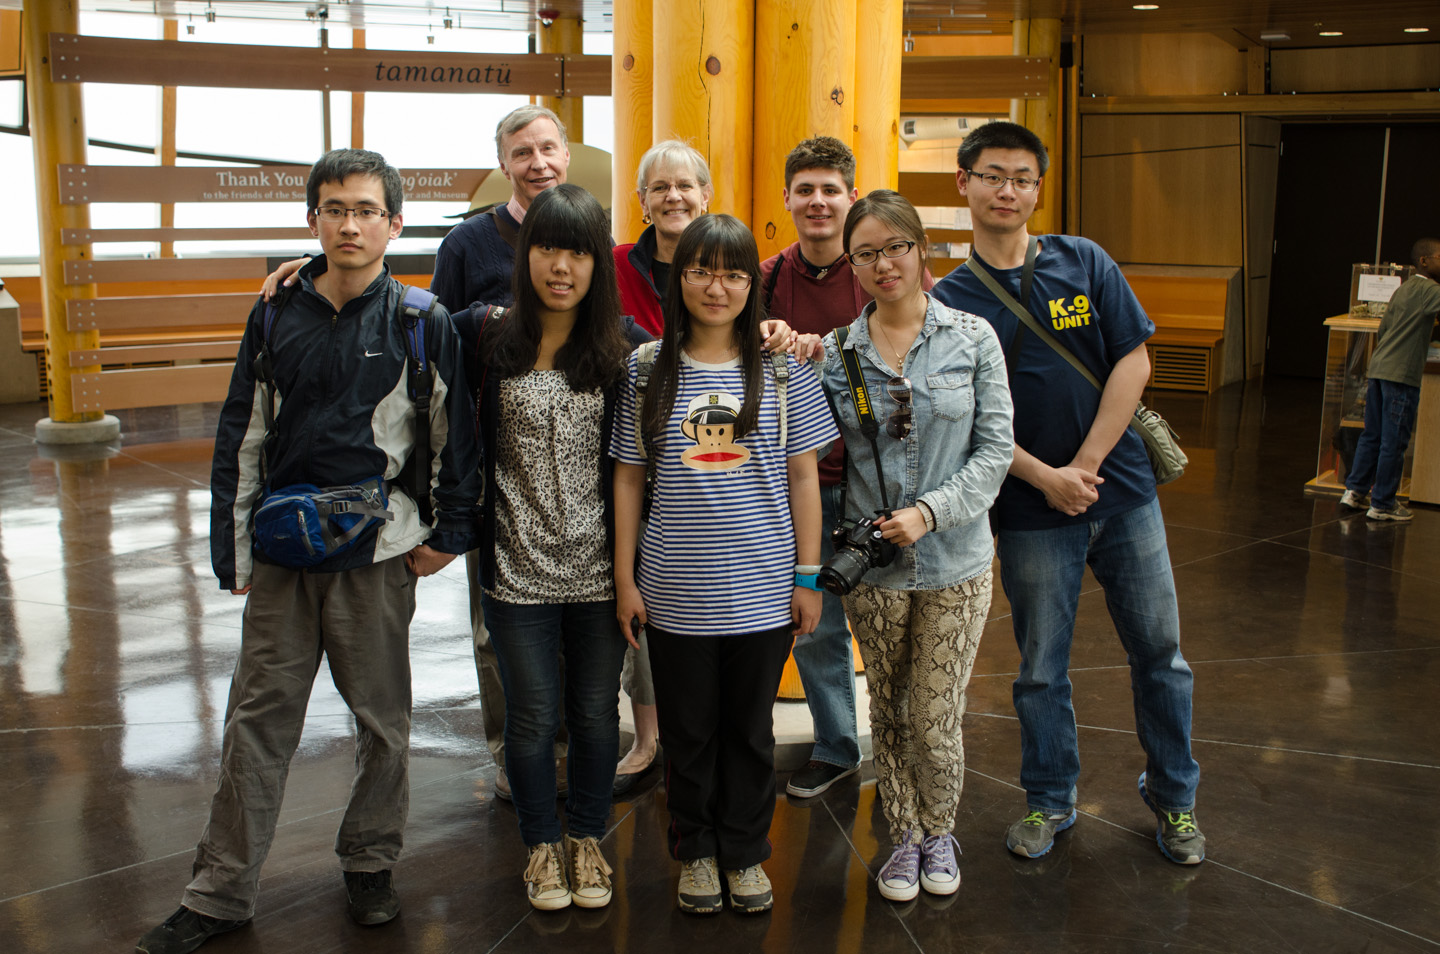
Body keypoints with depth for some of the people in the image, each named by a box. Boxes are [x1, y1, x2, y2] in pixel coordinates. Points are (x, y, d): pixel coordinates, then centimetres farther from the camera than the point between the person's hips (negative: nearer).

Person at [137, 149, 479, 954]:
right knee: (258, 719, 8)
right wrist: (233, 549, 6)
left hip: (377, 554, -2)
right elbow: (242, 437, 8)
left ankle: (371, 862, 32)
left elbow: (457, 434, 2)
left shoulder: (423, 323, -4)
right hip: (282, 554, 3)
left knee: (383, 718, 11)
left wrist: (451, 533, 0)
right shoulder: (276, 316, 4)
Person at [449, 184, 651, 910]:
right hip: (518, 570, 0)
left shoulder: (627, 347, -3)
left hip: (600, 569, 0)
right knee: (532, 714, 11)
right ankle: (542, 845, 33)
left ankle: (588, 839, 36)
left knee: (595, 710, 14)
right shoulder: (486, 335, -2)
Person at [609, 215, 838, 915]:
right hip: (676, 591, 0)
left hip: (762, 588, 0)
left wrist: (807, 578, 1)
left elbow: (803, 477, 2)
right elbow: (629, 477, 4)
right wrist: (625, 577, 2)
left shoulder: (783, 368, -1)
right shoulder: (648, 370, 0)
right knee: (687, 729, 13)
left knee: (751, 727, 13)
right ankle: (695, 850, 32)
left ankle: (745, 851, 31)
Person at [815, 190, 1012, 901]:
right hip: (872, 567, 2)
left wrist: (930, 511, -16)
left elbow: (995, 448, -5)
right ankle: (905, 836, 34)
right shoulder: (835, 351, 1)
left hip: (955, 561, -1)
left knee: (936, 721, 4)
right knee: (889, 712, 14)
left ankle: (940, 831, 31)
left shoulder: (972, 338, -3)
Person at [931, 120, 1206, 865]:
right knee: (1041, 668, 9)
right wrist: (1045, 478, -14)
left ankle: (1173, 795, 30)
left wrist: (1085, 466, -10)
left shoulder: (1085, 263, 2)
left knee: (1158, 650, 10)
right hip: (1030, 508, -2)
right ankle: (1049, 801, 28)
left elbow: (1133, 362, -2)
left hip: (1122, 489, 2)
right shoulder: (950, 299, -3)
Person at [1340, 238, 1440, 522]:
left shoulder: (1402, 290, 18)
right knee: (1394, 442, -1)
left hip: (1377, 368, 9)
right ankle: (1382, 504, 5)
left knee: (1372, 435, 16)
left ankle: (1355, 490, 19)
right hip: (1401, 375, -9)